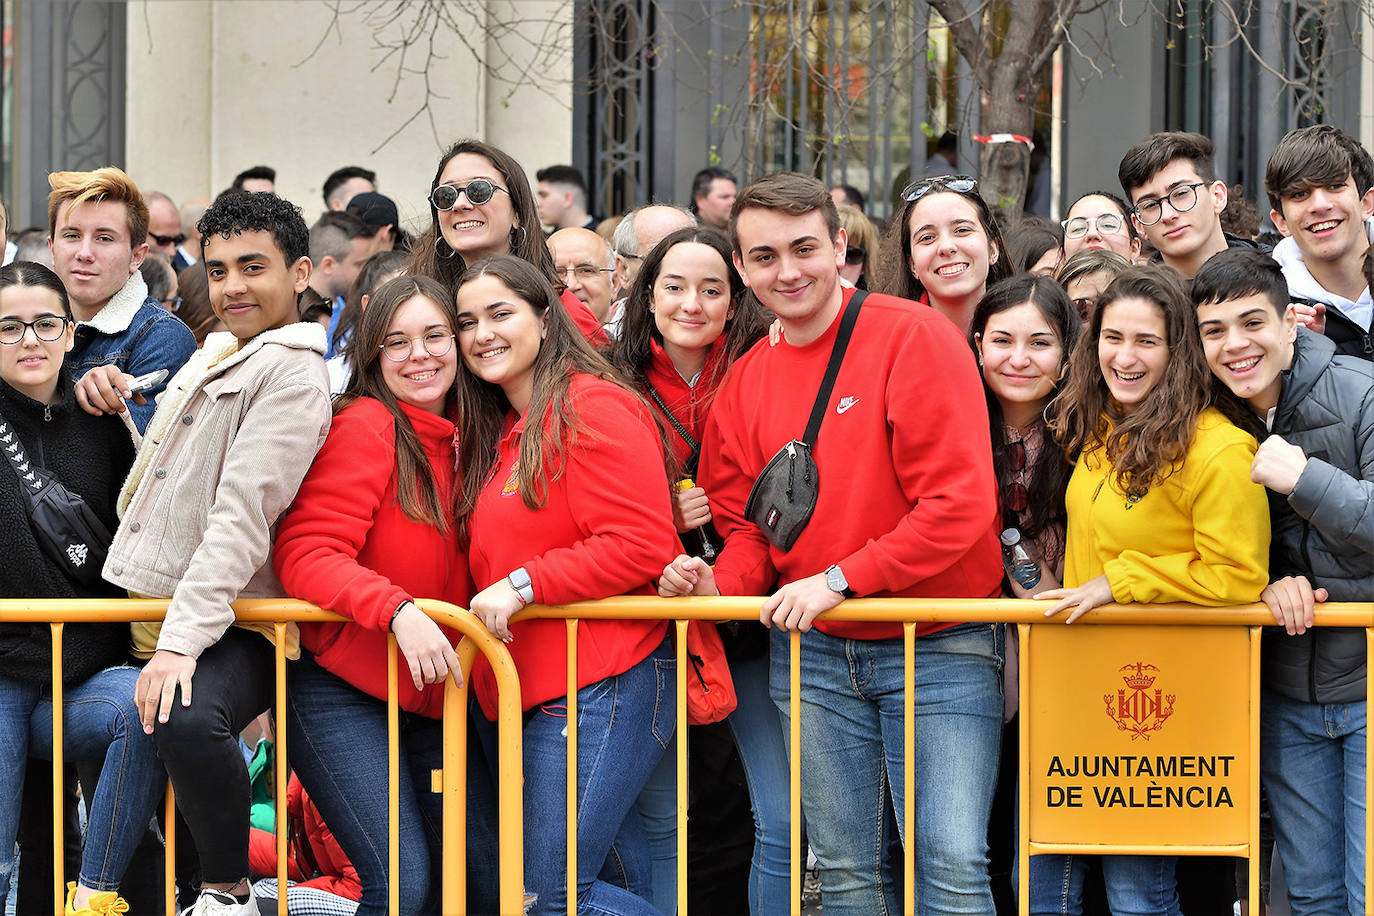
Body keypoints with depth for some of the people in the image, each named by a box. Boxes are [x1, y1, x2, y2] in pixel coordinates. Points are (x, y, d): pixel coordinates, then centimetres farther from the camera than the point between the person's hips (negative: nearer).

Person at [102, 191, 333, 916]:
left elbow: (242, 516, -21)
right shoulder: (211, 356, 19)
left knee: (186, 720, -36)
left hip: (231, 630, -10)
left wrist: (182, 639, -27)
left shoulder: (292, 372, -11)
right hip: (149, 622, 10)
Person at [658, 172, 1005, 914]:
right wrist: (722, 587, -8)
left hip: (939, 650, -5)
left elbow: (960, 503, -16)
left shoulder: (915, 338, -10)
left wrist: (839, 581, -18)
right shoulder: (745, 381, 8)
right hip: (813, 656, 5)